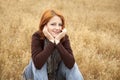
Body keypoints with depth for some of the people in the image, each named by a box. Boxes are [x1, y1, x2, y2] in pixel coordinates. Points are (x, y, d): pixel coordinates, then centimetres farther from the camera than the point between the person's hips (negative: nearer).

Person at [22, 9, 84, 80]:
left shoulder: (64, 37, -20)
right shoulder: (37, 37, -25)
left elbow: (70, 64, -33)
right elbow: (37, 63, -40)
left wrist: (57, 41, -39)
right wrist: (51, 41, -40)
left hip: (57, 74, 2)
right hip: (38, 74, -2)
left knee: (71, 63, -26)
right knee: (38, 62, -33)